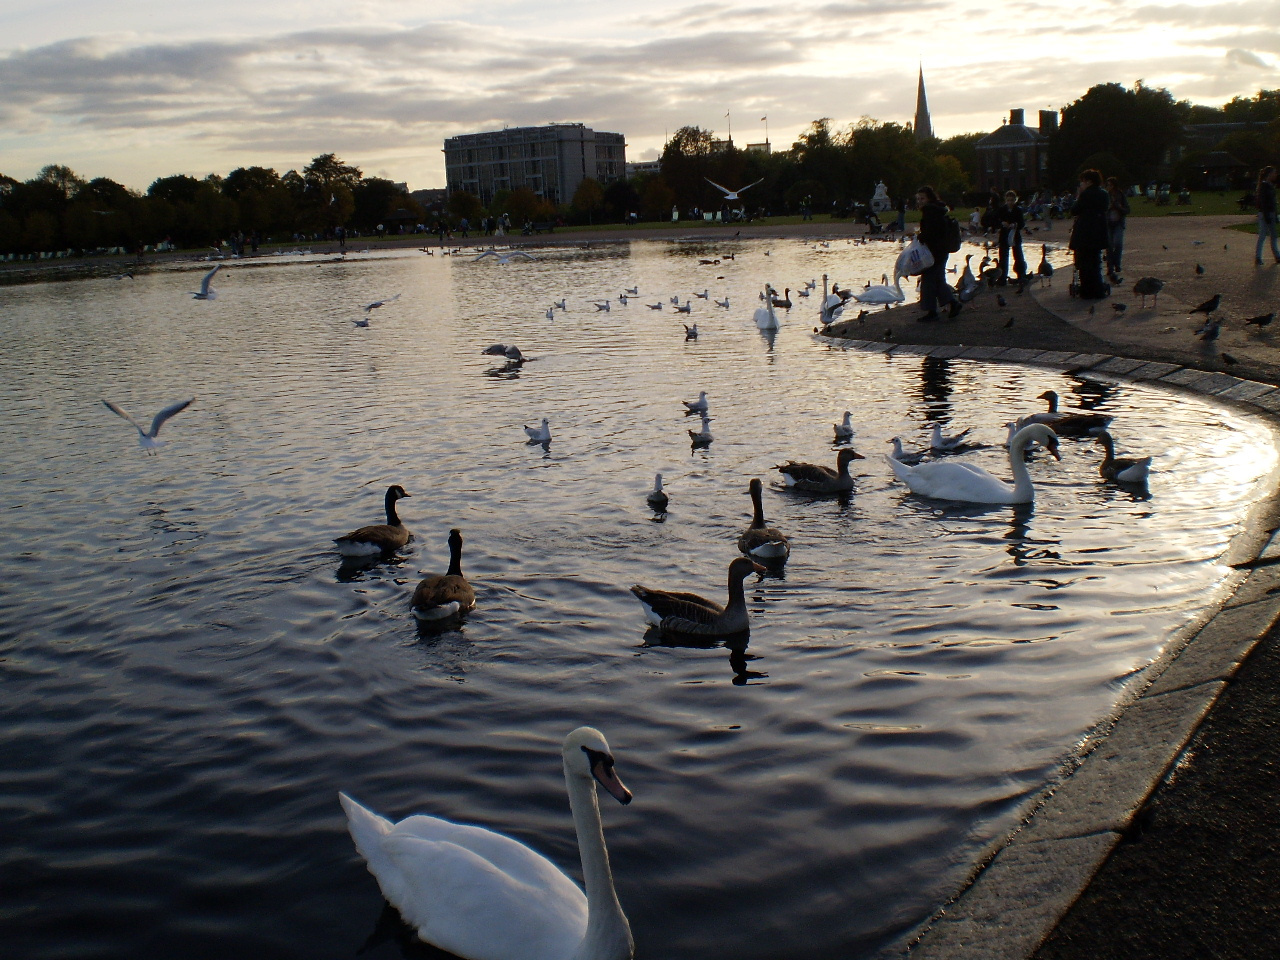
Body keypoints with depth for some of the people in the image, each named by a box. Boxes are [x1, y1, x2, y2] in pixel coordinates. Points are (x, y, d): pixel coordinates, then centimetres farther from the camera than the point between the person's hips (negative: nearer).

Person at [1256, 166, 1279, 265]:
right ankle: (1257, 257, -2)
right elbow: (1262, 202, -18)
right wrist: (1266, 216, -22)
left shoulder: (1271, 185, 14)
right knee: (1262, 235, -6)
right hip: (1264, 213, -9)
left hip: (1271, 213, 9)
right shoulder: (1264, 185, -12)